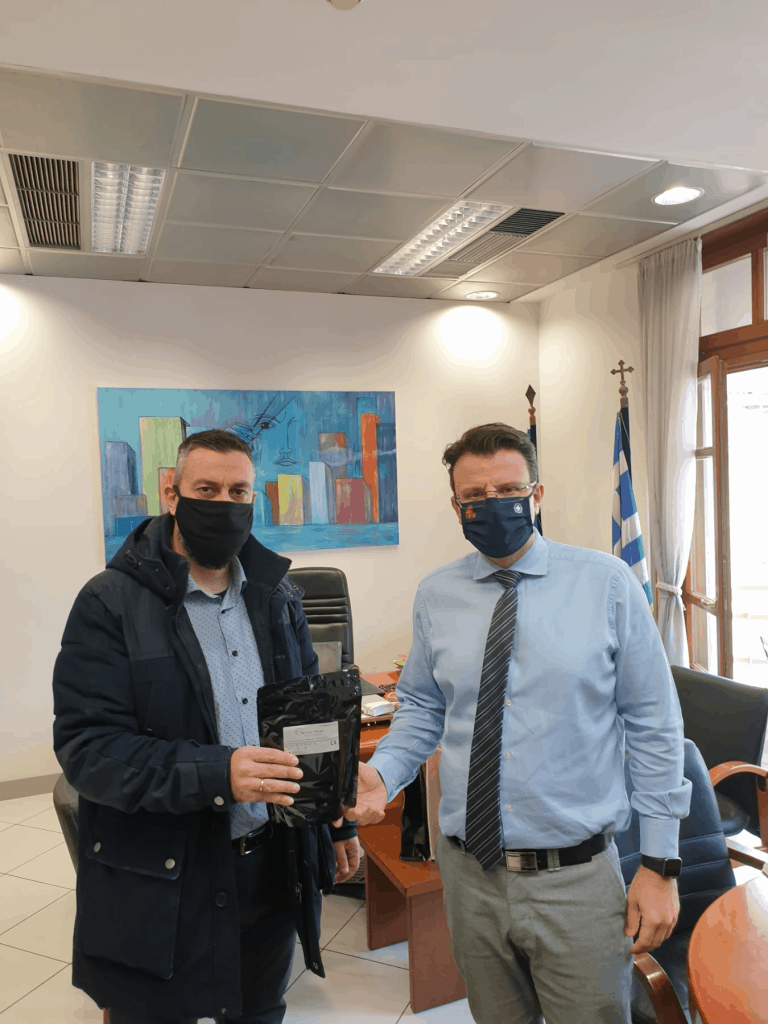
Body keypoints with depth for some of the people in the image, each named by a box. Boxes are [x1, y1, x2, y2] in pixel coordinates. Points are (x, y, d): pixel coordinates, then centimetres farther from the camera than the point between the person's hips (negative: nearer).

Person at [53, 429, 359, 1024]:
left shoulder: (279, 595, 4)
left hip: (274, 863, 5)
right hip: (159, 883, -4)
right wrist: (216, 774, -30)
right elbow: (86, 746, -19)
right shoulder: (111, 603, -12)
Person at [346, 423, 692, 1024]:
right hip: (470, 873, 3)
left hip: (577, 881, -2)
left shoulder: (607, 583, -8)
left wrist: (660, 863, -5)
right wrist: (382, 773, -11)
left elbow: (653, 724, -5)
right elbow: (422, 708, 8)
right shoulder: (436, 596, 0)